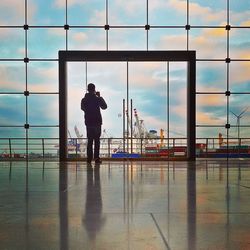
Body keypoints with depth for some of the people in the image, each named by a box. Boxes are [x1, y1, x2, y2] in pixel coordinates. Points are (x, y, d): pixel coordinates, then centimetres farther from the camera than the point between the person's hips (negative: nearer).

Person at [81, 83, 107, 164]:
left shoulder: (84, 100, 0)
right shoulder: (97, 99, -8)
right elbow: (104, 106, 5)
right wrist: (100, 97, 10)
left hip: (88, 122, 3)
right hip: (97, 122, -3)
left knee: (89, 140, 9)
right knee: (97, 140, 1)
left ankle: (89, 158, 6)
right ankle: (96, 158, -4)